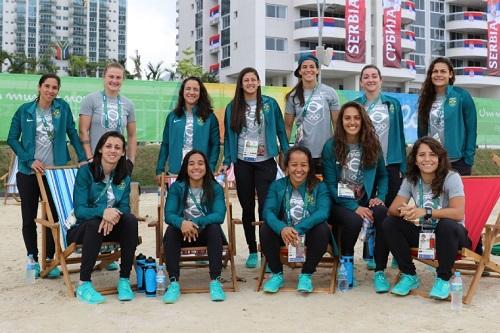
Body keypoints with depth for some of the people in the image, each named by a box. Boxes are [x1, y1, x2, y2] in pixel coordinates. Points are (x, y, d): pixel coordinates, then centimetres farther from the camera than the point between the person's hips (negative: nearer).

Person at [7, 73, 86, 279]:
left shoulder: (63, 107, 1)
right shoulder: (25, 110, -1)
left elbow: (72, 133, 4)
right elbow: (12, 139, 1)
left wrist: (83, 159, -4)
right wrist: (30, 161, -11)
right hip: (28, 172, 0)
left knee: (53, 216, 3)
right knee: (29, 218, 7)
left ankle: (50, 259, 16)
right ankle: (33, 260, 21)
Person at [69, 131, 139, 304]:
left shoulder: (124, 177, 2)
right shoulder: (85, 172, -12)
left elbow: (124, 207, -4)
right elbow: (79, 210, -20)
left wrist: (114, 215, -29)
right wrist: (103, 211, -40)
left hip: (110, 227, 4)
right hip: (81, 228, -4)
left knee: (131, 220, -26)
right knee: (94, 224, -37)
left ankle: (124, 280, -20)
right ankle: (83, 284, -27)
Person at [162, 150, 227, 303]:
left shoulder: (215, 188, -3)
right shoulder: (177, 187, -1)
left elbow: (219, 216, -18)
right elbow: (169, 215, -13)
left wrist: (195, 222, -34)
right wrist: (182, 223, -37)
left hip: (206, 233, 0)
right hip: (183, 233, 1)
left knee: (215, 228, -32)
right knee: (171, 230, -30)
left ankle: (215, 282, -32)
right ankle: (174, 283, -31)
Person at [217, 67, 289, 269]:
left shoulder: (270, 104, 2)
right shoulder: (232, 108, 6)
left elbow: (281, 131, 4)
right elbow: (228, 136, 9)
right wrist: (226, 161, 3)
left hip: (265, 163, -2)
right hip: (242, 163, 2)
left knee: (266, 206, -8)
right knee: (247, 207, 9)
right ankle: (252, 251, 20)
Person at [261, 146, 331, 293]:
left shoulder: (319, 187, -4)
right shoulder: (277, 186, 1)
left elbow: (323, 212, -21)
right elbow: (268, 211, -14)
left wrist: (298, 229, -37)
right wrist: (282, 228, -37)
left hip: (309, 233, -1)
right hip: (283, 233, 1)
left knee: (323, 229, -31)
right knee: (265, 230, -27)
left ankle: (306, 275, -10)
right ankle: (277, 274, -5)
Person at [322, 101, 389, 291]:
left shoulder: (372, 145, 7)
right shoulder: (331, 146, -3)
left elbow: (382, 175, 16)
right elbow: (330, 184, -6)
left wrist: (380, 196, -5)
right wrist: (354, 207, -16)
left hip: (366, 202, 3)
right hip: (340, 203, -2)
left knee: (384, 216, -31)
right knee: (354, 221, -35)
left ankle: (379, 272, -17)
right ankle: (346, 261, -4)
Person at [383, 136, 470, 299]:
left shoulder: (451, 178, -15)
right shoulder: (411, 180, -1)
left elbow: (458, 213, -28)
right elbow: (392, 209, -8)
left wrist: (425, 212, -39)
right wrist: (404, 211, -33)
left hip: (449, 236, -4)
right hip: (422, 234, 4)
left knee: (447, 225, -37)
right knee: (389, 223, -16)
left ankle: (443, 278, -15)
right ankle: (409, 275, -2)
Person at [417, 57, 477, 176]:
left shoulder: (462, 96, -4)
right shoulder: (426, 99, 6)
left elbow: (471, 129, -4)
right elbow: (421, 130, 10)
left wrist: (469, 158, -8)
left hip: (457, 161, -3)